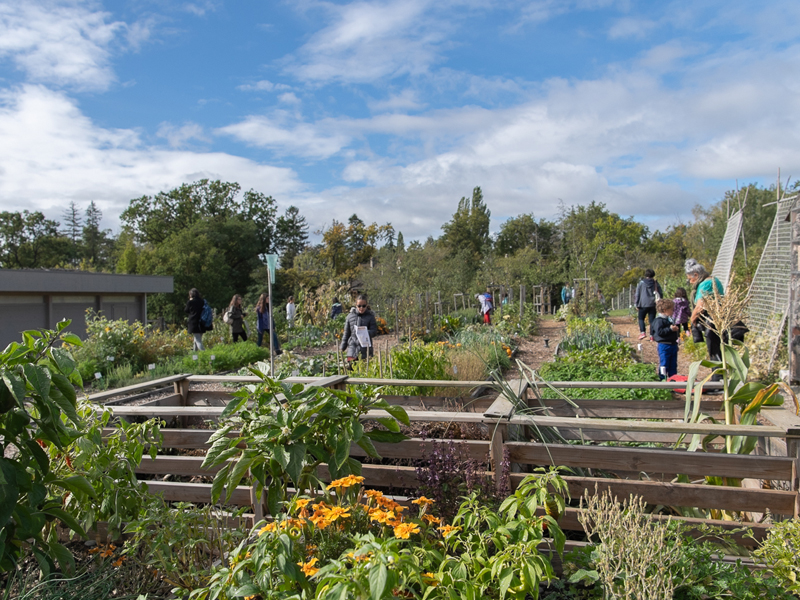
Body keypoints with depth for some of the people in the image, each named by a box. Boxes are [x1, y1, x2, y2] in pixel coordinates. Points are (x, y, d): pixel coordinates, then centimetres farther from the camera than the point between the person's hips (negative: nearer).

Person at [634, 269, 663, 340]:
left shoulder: (641, 283, -2)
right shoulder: (656, 284, 3)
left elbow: (637, 294, 0)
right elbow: (661, 294, 7)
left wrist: (636, 304, 6)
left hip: (643, 305, -2)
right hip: (653, 305, 2)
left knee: (641, 318, 11)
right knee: (652, 320, 6)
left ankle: (642, 332, -8)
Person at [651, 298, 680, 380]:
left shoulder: (669, 319, 14)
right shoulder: (659, 320, -15)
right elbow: (659, 332, -25)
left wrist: (676, 329, 11)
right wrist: (670, 329, -26)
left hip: (673, 344, 9)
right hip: (664, 345, -9)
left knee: (673, 364, 15)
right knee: (664, 364, -4)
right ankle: (663, 379, 5)